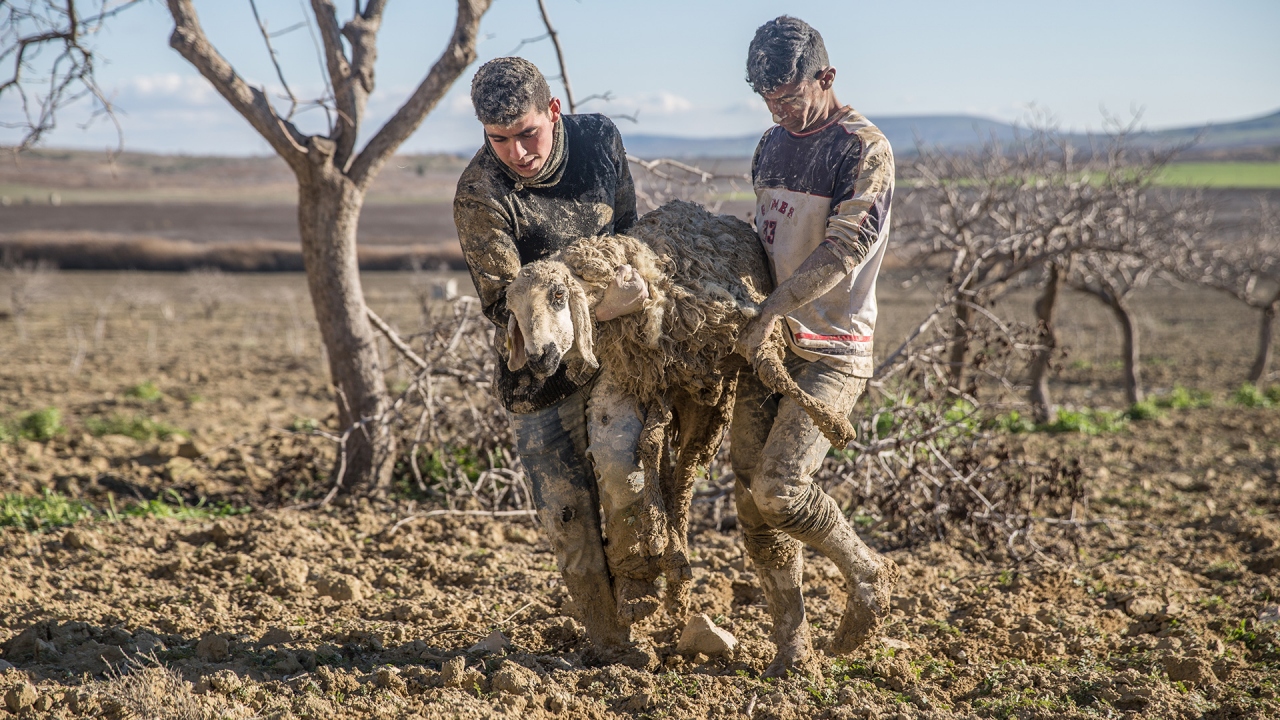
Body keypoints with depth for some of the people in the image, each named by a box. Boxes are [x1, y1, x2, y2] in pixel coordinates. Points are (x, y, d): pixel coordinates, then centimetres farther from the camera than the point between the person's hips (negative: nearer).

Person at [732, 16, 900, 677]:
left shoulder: (864, 149, -11)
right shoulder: (772, 144, 13)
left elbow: (844, 248, -21)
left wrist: (772, 308, -24)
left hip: (832, 349, -7)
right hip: (766, 344, 7)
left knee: (779, 486, -18)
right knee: (751, 498, 2)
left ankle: (867, 573, 9)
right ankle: (790, 635, 13)